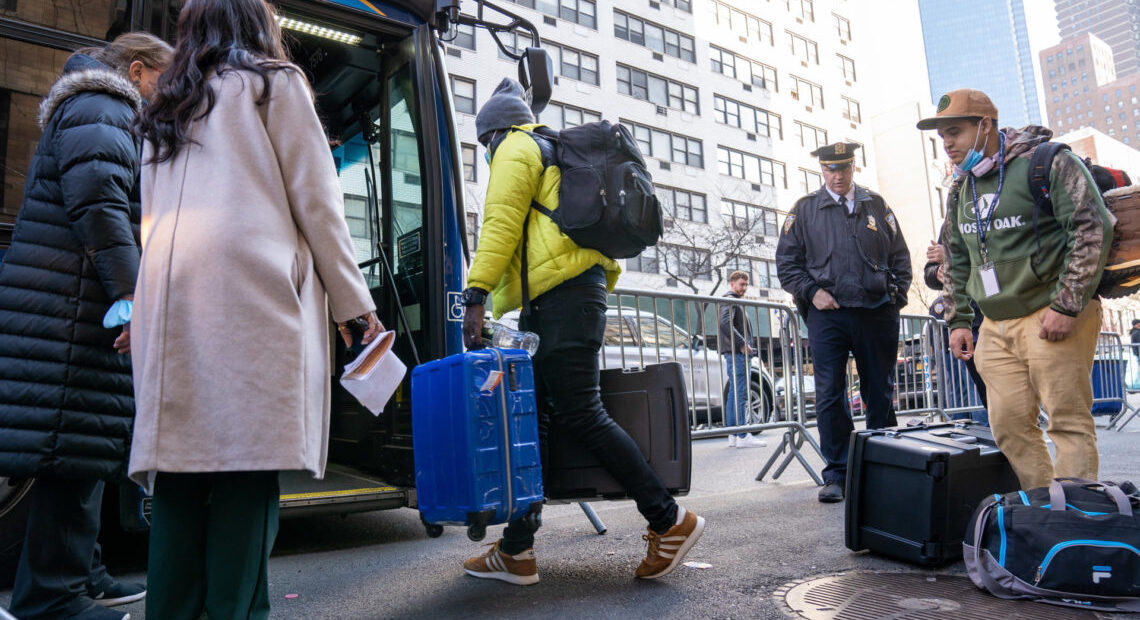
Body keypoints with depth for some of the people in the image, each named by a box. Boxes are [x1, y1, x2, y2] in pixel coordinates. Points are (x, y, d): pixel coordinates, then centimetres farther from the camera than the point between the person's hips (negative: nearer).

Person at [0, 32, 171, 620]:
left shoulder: (92, 114, 29)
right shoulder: (101, 113, -5)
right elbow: (98, 202, -20)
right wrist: (131, 293, -24)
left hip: (81, 309, 11)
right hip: (74, 309, -11)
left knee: (86, 446, 13)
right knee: (75, 444, -8)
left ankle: (78, 572, 22)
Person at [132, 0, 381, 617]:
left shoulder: (164, 109, 29)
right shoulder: (275, 80, 12)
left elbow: (153, 217, 25)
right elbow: (315, 198, 2)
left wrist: (144, 312, 25)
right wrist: (353, 301, 4)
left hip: (169, 290, 6)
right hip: (249, 286, -6)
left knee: (179, 461, 3)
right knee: (247, 464, -9)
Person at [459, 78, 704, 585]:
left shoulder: (516, 150, 4)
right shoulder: (553, 154, 33)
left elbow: (501, 225, -11)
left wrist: (475, 295, -17)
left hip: (561, 293, -10)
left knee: (580, 416, -11)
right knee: (531, 416, 5)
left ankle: (670, 521, -2)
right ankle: (517, 551, 7)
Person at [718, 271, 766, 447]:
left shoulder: (735, 302, 25)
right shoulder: (730, 300, -7)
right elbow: (725, 323, -23)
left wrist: (746, 345, 16)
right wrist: (742, 343, -21)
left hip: (737, 353, 11)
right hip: (736, 353, -11)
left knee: (734, 393, 9)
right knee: (741, 393, -11)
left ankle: (733, 435, 12)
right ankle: (743, 436, -11)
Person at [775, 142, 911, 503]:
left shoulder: (876, 205, 14)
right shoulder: (805, 209, 8)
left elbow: (900, 256, 16)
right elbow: (786, 262, 6)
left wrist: (896, 296, 5)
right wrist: (812, 292, -7)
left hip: (877, 314, 2)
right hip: (828, 314, -2)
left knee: (880, 395, 8)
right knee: (830, 396, -4)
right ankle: (837, 475, 5)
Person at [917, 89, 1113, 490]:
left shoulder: (1048, 162, -5)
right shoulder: (961, 189, 16)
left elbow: (1093, 228, -12)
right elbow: (957, 261, 22)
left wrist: (1067, 306, -16)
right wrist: (958, 320, 15)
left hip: (1051, 316, -6)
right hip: (995, 326, 6)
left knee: (1069, 421, -5)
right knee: (1009, 425, 2)